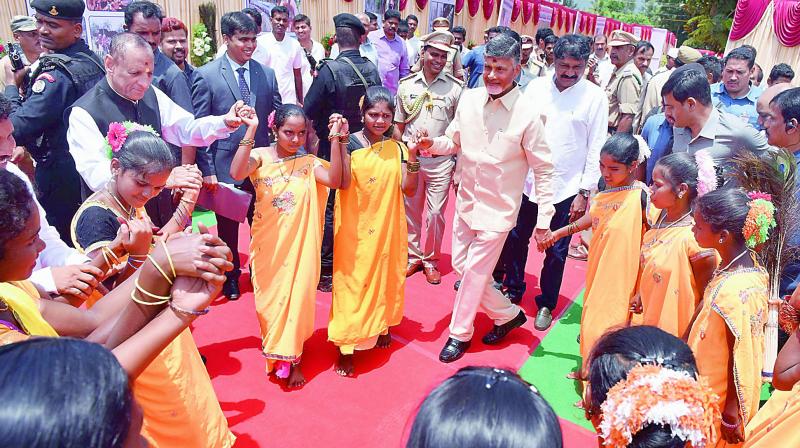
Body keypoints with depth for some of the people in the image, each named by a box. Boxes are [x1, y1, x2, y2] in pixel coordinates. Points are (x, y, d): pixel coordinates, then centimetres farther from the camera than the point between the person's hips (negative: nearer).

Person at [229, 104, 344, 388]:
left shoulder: (309, 162, -3)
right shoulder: (261, 156, -7)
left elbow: (334, 180, -21)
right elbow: (237, 173, -27)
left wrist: (335, 139, -25)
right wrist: (250, 130, -29)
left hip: (299, 244, 0)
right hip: (267, 245, 0)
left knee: (297, 296, 4)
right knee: (270, 298, 12)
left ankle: (292, 359, 22)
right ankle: (276, 353, 36)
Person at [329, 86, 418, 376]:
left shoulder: (397, 148, 2)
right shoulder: (350, 143, -7)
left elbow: (409, 190, -5)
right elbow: (342, 182, -22)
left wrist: (412, 157, -16)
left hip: (387, 226, 4)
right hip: (355, 227, -3)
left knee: (385, 275, 16)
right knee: (352, 280, 1)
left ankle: (382, 326, 39)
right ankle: (347, 346, 10)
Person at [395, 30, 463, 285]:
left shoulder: (455, 87, -3)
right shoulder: (406, 85, 3)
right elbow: (398, 126, 8)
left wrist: (459, 165, -3)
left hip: (441, 161, -2)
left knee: (435, 214, 3)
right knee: (410, 211, 12)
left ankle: (431, 260, 22)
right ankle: (413, 257, 29)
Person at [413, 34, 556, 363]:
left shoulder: (528, 114, -17)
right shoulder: (469, 99, -3)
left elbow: (543, 170, -11)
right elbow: (454, 142, 9)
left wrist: (544, 221, -13)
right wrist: (432, 144, -14)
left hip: (497, 211, -6)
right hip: (466, 201, 6)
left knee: (474, 273, 4)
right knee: (461, 266, 14)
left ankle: (460, 333, 28)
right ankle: (507, 314, 37)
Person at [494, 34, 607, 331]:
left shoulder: (595, 97, -6)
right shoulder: (537, 87, 1)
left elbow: (596, 148, -5)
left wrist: (585, 192, -8)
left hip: (566, 189, -2)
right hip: (527, 181, 3)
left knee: (556, 250, 9)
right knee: (515, 239, 14)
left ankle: (546, 304, 29)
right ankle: (513, 290, 36)